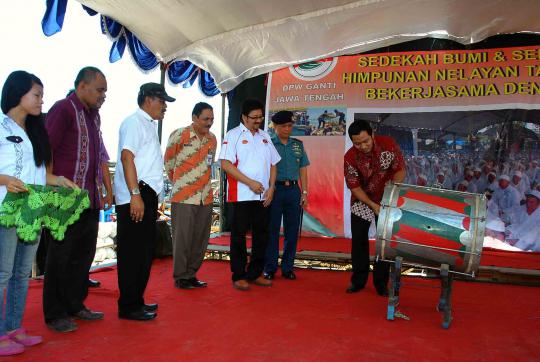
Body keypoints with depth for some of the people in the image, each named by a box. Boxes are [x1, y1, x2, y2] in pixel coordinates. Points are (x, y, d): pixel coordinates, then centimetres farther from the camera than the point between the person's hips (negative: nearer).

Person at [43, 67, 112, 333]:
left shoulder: (94, 115, 17)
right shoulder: (63, 109, -7)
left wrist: (108, 190, 17)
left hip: (91, 200, 8)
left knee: (84, 255, 13)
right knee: (61, 257, 3)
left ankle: (75, 305, 26)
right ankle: (55, 314, 14)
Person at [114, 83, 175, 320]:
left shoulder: (148, 125, 21)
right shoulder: (135, 122, -8)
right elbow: (127, 157, -20)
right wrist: (135, 195, -26)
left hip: (146, 195, 10)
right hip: (136, 196, -10)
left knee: (144, 251, 14)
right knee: (133, 252, -3)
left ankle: (136, 301, 26)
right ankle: (129, 307, 7)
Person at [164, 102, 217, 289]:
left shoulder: (212, 138, 9)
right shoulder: (179, 135, -6)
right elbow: (168, 163, 3)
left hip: (205, 197, 5)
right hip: (183, 197, -5)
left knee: (200, 239, 9)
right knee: (182, 238, 1)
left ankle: (191, 274, 22)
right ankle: (180, 276, 14)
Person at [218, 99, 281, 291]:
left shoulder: (265, 136, 15)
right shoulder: (233, 135, -3)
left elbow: (273, 164, 16)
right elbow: (226, 164, -12)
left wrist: (271, 188, 2)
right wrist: (250, 183, -15)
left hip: (263, 196, 6)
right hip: (242, 195, -5)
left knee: (261, 235, 9)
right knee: (239, 236, 2)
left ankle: (255, 273, 22)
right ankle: (239, 276, 12)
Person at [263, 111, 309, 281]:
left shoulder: (298, 145, 12)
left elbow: (302, 170, 12)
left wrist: (304, 192, 6)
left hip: (293, 189, 3)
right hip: (275, 189, -3)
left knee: (292, 230, 6)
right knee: (272, 230, 2)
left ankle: (287, 267, 18)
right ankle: (270, 268, 12)